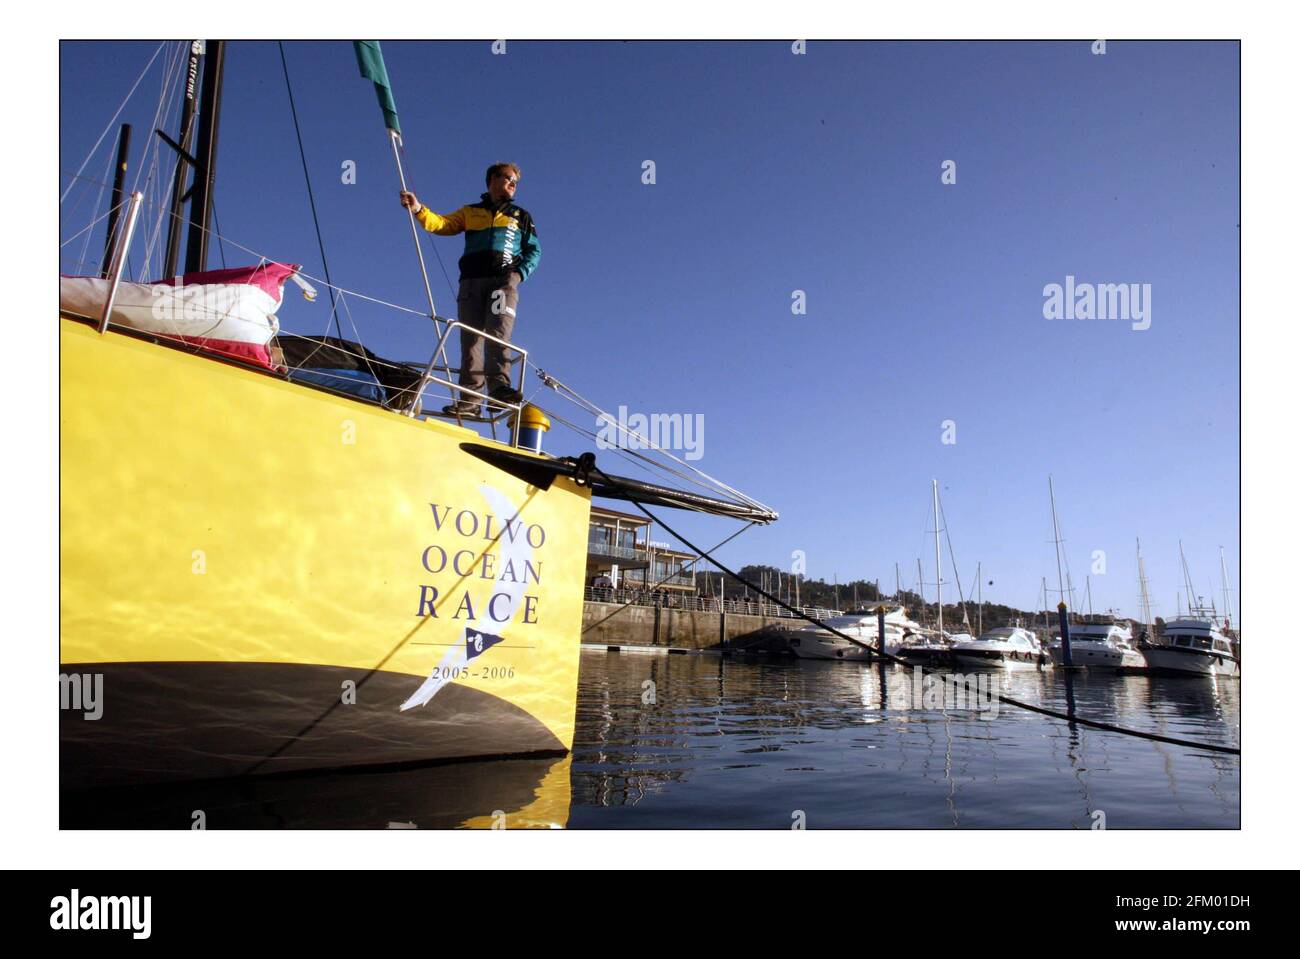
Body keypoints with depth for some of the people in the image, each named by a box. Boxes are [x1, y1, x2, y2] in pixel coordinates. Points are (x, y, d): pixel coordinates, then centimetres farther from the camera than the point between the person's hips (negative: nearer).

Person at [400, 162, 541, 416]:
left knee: (498, 333, -23)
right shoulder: (470, 212, 26)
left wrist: (520, 273, -3)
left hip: (503, 281, -1)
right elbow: (441, 225, 13)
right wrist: (419, 209, -5)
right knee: (470, 339, -9)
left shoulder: (521, 217, 25)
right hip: (471, 282, 2)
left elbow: (534, 251, 16)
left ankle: (498, 385, -38)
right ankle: (470, 399, -15)